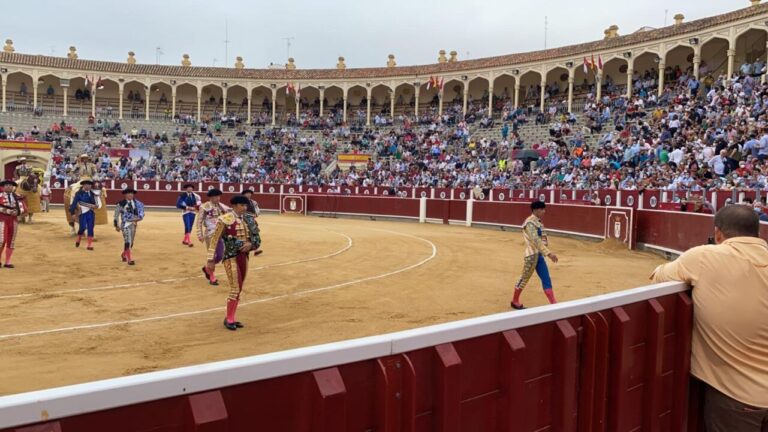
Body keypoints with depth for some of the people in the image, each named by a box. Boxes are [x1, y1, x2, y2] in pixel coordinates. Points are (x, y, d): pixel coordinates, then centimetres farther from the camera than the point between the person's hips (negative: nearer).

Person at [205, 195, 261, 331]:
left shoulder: (248, 220, 6)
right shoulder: (225, 219, -12)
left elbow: (257, 239, 12)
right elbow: (214, 240, -10)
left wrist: (251, 244, -10)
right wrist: (211, 260, -12)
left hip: (244, 256, 6)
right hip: (231, 257, -6)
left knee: (239, 290, 11)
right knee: (235, 289, -8)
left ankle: (232, 318, 22)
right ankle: (228, 319, 8)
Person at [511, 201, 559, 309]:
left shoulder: (538, 222, 12)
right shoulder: (530, 222, -17)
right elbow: (536, 240, -26)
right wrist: (548, 253, -31)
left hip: (539, 254, 9)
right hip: (532, 254, -9)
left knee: (546, 279, 6)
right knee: (525, 278, 4)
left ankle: (553, 304, 7)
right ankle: (515, 301, 20)